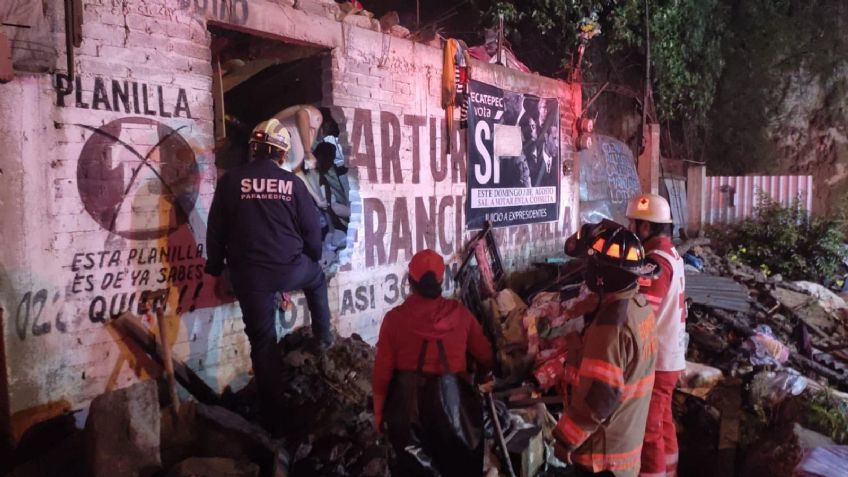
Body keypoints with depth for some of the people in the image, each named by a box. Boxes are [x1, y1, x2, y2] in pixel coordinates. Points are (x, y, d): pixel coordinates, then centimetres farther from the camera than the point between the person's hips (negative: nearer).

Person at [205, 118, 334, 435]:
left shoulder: (231, 181, -3)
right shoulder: (293, 183, -2)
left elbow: (216, 230, 0)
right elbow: (312, 230, 4)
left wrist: (216, 271, 12)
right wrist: (312, 259, 23)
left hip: (249, 276, 0)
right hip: (290, 269, 0)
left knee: (262, 342, 9)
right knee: (317, 279, 35)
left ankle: (273, 416, 16)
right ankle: (323, 336, 41)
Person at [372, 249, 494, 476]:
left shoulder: (395, 318, -11)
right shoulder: (460, 313, -8)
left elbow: (382, 371, -8)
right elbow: (485, 356, 2)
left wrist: (379, 412, 5)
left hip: (407, 404, -1)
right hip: (453, 402, 1)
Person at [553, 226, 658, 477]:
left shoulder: (612, 322, -30)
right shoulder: (640, 305, -1)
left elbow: (600, 395, -28)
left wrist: (565, 437, -17)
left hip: (604, 448, -8)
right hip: (627, 436, 8)